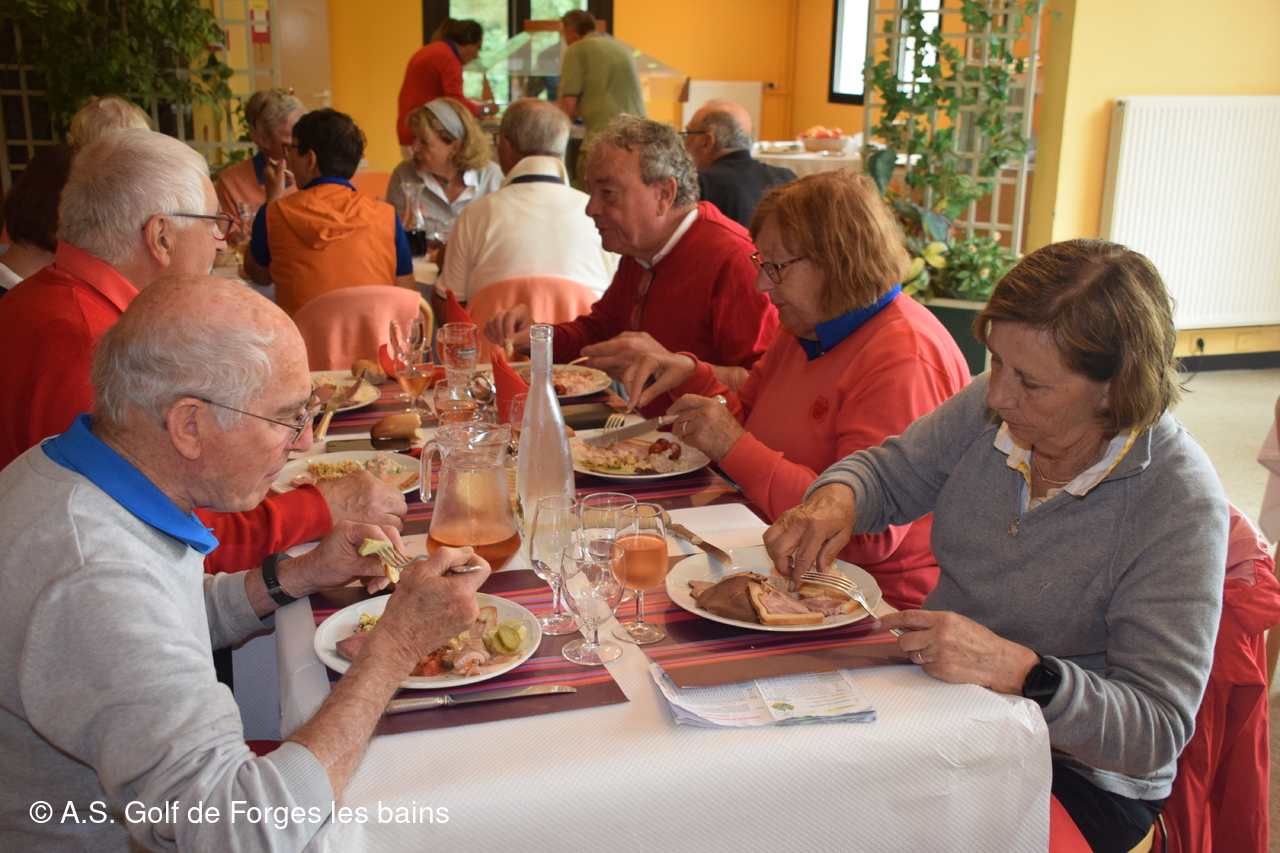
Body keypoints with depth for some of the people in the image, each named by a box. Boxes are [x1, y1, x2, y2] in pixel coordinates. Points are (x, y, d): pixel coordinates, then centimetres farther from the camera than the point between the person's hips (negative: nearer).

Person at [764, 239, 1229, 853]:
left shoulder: (1180, 504, -21)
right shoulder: (994, 407, -6)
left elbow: (1158, 733, -21)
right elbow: (889, 474, 10)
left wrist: (1018, 670, -36)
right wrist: (837, 496, -13)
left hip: (1078, 775, -5)